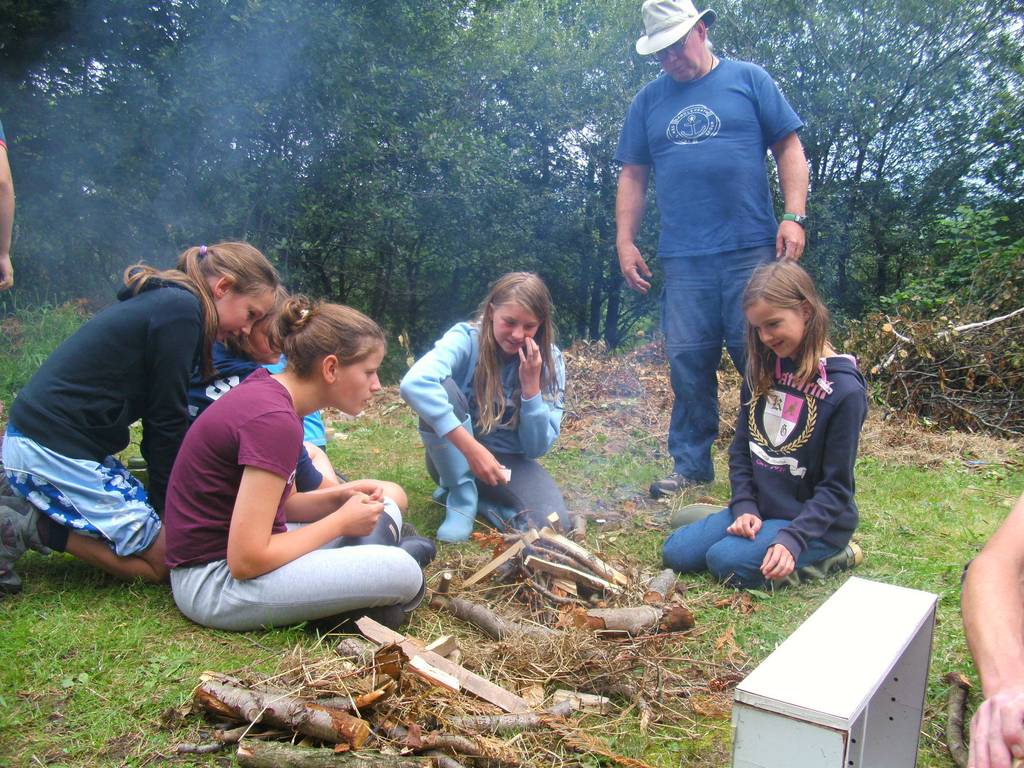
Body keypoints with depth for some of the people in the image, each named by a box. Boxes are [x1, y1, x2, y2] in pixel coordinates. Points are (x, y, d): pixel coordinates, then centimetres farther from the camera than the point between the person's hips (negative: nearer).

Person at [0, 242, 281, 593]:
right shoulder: (181, 310, -15)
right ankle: (30, 528, -6)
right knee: (164, 558, -6)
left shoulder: (163, 301, 15)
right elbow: (168, 420, -13)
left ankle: (28, 507, 10)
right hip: (55, 449, -10)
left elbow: (157, 419, 16)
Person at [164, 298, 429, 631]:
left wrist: (340, 496, -3)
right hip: (214, 581, -10)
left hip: (236, 545, 10)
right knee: (403, 573, -23)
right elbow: (246, 561, -27)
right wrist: (341, 521, -15)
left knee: (385, 512, 13)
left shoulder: (267, 391, 4)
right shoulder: (274, 420, -25)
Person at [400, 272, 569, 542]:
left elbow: (537, 448, -12)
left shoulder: (549, 360, -10)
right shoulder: (466, 338, -19)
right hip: (455, 457, -2)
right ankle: (462, 495, -13)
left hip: (509, 461, 2)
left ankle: (478, 494, 2)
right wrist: (472, 449, -44)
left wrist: (531, 384, -25)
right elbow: (414, 383, -41)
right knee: (442, 388, -31)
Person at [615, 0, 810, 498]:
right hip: (682, 258, 2)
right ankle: (691, 464, 15)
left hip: (751, 250, -2)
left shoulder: (748, 80, 9)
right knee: (688, 363, 3)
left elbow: (789, 148, 6)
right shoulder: (649, 100, 16)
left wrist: (794, 217, -6)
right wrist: (625, 241, 7)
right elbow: (633, 176, 17)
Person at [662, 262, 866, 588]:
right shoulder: (762, 370, 3)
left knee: (726, 561, -25)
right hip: (760, 510, 6)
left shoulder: (844, 389, -17)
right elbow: (741, 448, 6)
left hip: (815, 519, -6)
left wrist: (792, 539, -26)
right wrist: (745, 507, -8)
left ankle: (826, 555, -2)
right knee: (676, 552, -5)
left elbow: (836, 487, -15)